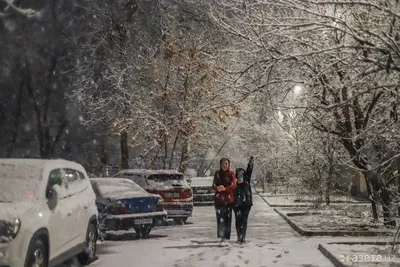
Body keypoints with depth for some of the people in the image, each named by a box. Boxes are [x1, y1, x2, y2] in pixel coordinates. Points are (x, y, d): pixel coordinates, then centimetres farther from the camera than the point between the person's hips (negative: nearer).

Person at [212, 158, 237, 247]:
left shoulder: (231, 174, 4)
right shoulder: (217, 174, 10)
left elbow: (234, 185, -9)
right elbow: (213, 186, 6)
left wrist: (225, 188, -25)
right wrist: (217, 188, -18)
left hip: (228, 199, -1)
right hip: (218, 199, 1)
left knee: (227, 219, -2)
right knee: (220, 218, -6)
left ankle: (225, 238, 2)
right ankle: (222, 238, -7)